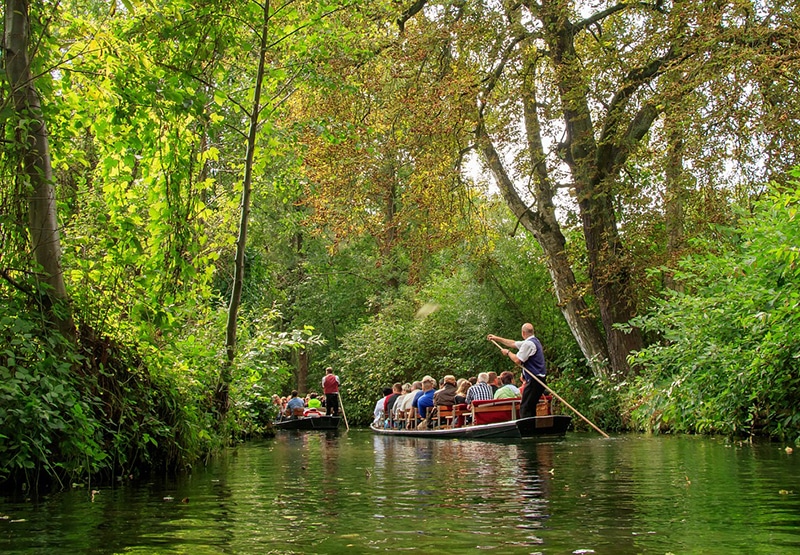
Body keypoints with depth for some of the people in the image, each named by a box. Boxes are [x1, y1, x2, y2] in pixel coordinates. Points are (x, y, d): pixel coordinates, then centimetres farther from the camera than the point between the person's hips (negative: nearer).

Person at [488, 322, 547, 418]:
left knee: (525, 409, -11)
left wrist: (508, 352, 2)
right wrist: (496, 338, 34)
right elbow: (513, 343, 28)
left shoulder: (528, 344, -14)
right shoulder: (534, 341, 19)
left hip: (534, 381, -10)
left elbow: (517, 360, -16)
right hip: (539, 380, 10)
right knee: (530, 408, 14)